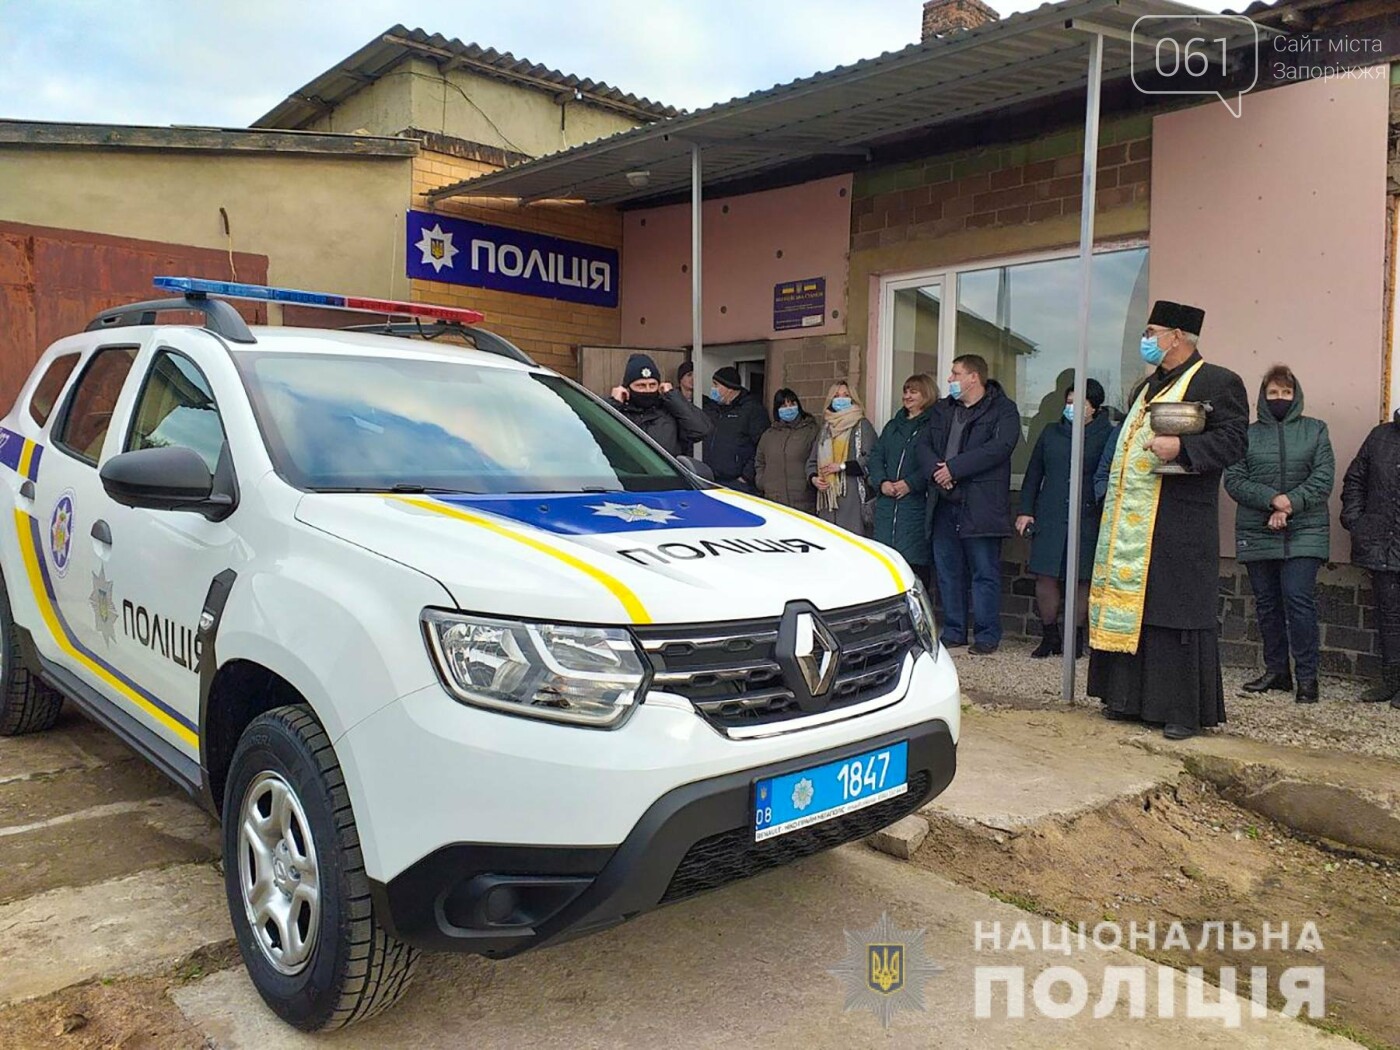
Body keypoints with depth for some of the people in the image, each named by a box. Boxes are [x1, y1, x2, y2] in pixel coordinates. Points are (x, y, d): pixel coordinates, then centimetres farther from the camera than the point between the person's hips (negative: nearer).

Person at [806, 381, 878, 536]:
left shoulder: (862, 425, 2)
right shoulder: (825, 428, 21)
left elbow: (871, 459, -10)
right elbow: (812, 460, 21)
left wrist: (842, 466, -12)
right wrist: (813, 478, 2)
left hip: (853, 496, -5)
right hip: (827, 496, 5)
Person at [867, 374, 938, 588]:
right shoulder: (893, 426, 21)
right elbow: (876, 456, 14)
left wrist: (910, 484, -18)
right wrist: (881, 482, -3)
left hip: (916, 502, -6)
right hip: (886, 504, 6)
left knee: (914, 561, -9)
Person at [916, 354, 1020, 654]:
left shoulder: (1003, 410, -2)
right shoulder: (942, 409, 18)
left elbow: (1000, 447, -17)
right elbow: (924, 445, 11)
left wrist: (953, 468, -18)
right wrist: (935, 470, -10)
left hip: (981, 505, -6)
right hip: (944, 504, 6)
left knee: (985, 572, -1)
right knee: (947, 571, 10)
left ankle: (987, 635, 7)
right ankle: (954, 631, 21)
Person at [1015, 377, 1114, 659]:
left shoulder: (1107, 436, 3)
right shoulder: (1051, 434, 14)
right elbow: (1033, 474, 15)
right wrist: (1026, 511, 9)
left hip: (1087, 519, -3)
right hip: (1050, 518, 3)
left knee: (1083, 579, 2)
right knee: (1046, 577, 0)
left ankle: (1077, 636, 16)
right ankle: (1049, 636, 13)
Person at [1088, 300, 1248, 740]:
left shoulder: (1218, 382, -4)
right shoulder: (1146, 387, 21)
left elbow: (1233, 440, -14)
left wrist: (1181, 448, -28)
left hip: (1178, 526, -8)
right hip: (1129, 523, 8)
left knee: (1176, 615, -5)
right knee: (1129, 608, 11)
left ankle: (1185, 712, 5)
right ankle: (1129, 698, 21)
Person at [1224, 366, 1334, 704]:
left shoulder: (1315, 430, 9)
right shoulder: (1247, 434, 10)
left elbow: (1323, 478, -1)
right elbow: (1233, 480, -1)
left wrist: (1289, 505, -14)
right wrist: (1272, 499, -14)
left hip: (1304, 533, -2)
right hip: (1257, 533, 2)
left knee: (1299, 599, -10)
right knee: (1267, 603, 7)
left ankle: (1307, 676, -2)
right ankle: (1276, 670, 17)